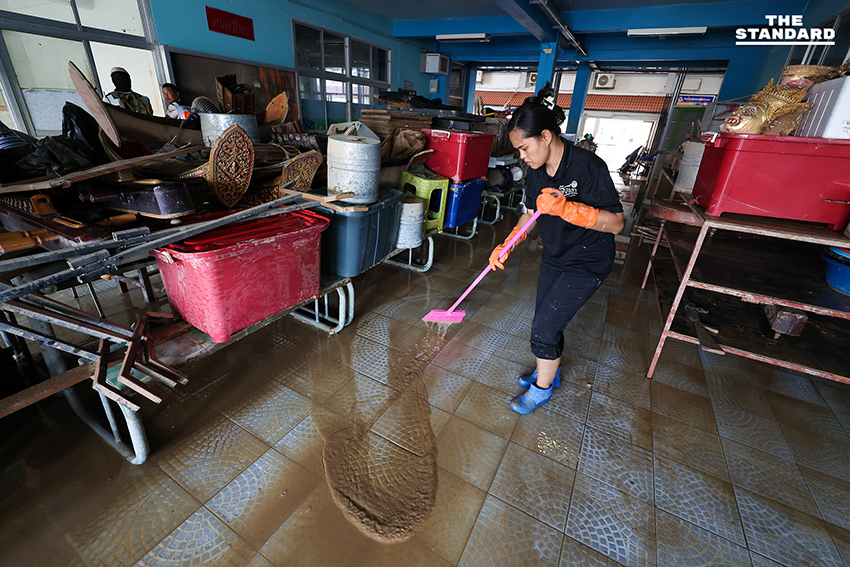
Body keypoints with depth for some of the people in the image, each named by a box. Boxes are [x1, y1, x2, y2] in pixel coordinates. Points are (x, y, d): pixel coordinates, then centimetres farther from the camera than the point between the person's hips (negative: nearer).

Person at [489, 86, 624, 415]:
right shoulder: (537, 172, -4)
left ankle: (542, 389, 18)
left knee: (544, 326, -7)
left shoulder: (589, 166, -25)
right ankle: (550, 372, 42)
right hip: (554, 256, 7)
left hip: (588, 262, -7)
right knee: (547, 322, 16)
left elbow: (616, 223, -24)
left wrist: (567, 209, -37)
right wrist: (506, 245, -4)